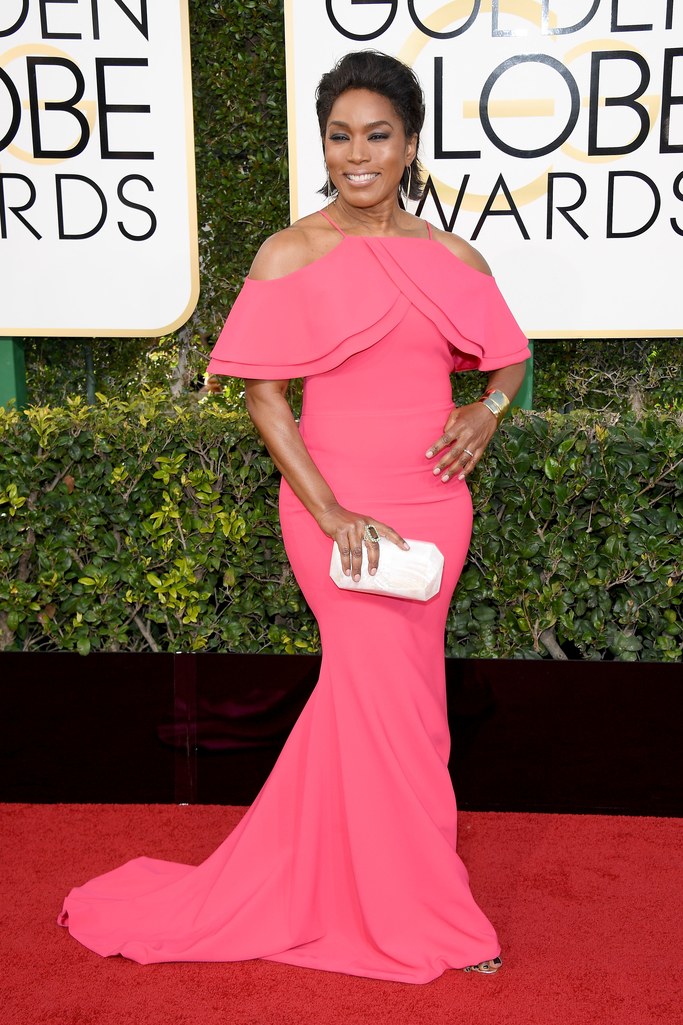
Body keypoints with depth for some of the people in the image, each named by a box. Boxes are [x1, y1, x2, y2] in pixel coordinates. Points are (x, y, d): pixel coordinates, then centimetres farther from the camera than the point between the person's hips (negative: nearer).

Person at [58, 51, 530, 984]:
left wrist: (487, 409, -1)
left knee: (363, 685, 10)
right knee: (390, 690, -1)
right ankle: (428, 916, 19)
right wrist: (331, 514, -15)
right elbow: (265, 394, -7)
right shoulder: (292, 255, -5)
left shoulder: (452, 258, 6)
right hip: (333, 499, -4)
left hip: (432, 501, 4)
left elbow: (508, 355, 21)